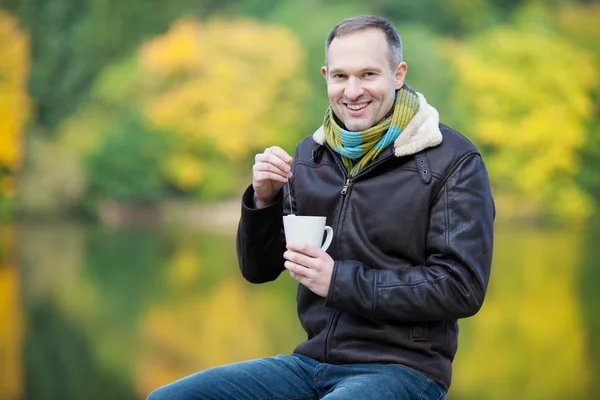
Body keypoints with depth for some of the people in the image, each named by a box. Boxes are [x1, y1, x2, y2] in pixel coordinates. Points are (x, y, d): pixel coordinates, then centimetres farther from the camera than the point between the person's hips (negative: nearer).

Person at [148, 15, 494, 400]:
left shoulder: (454, 161, -8)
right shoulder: (311, 154, 9)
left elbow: (462, 288, -15)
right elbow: (258, 270, 14)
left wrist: (339, 280, -18)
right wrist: (263, 200, -6)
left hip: (402, 369, -6)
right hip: (313, 362, 6)